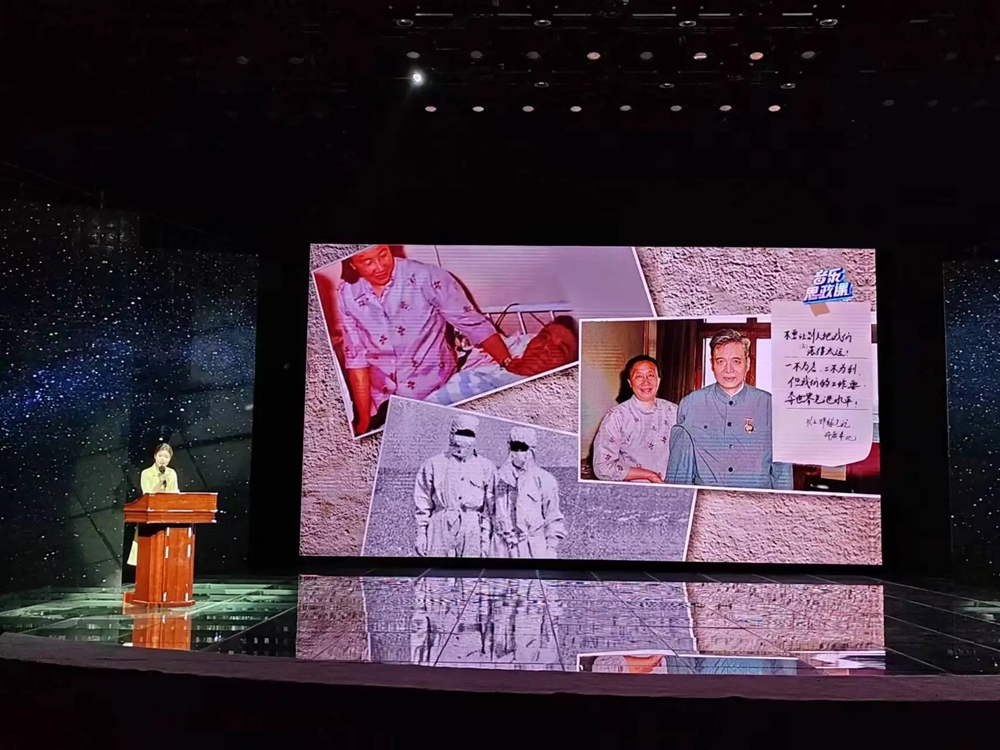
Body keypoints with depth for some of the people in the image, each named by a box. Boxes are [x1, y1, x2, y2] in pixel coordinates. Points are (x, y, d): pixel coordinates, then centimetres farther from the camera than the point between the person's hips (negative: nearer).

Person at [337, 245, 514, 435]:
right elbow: (356, 358, 1)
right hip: (383, 404, 3)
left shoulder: (426, 278, -16)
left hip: (436, 394, -3)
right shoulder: (347, 295, -5)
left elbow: (474, 324, -14)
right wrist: (364, 419, -1)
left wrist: (510, 366, -26)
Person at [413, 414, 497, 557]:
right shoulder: (433, 464, 8)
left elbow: (490, 507, 9)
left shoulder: (486, 467, 10)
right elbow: (422, 502, 8)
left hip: (473, 531, 1)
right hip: (441, 529, -1)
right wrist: (421, 533, 3)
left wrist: (486, 537, 4)